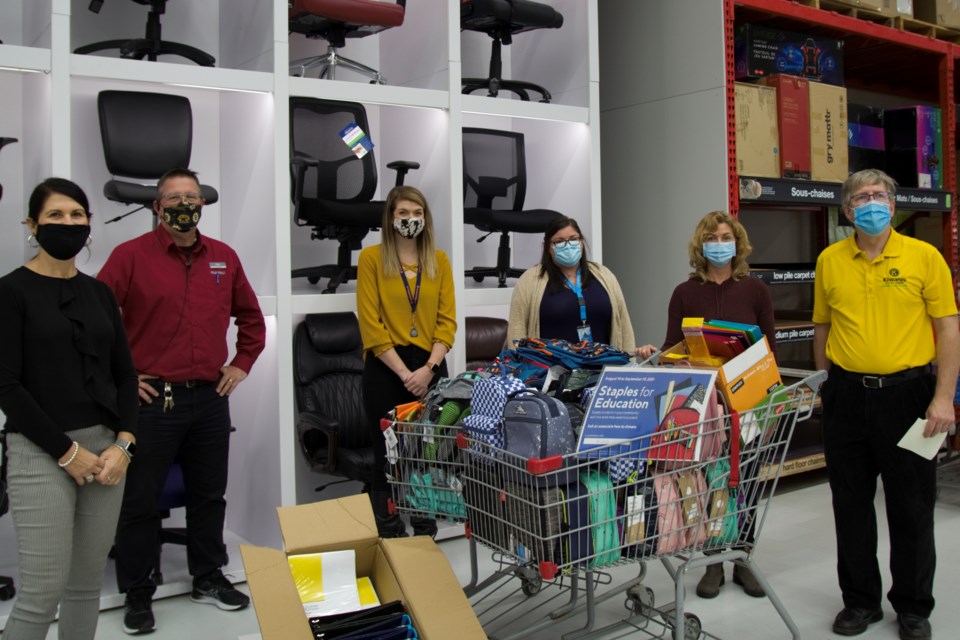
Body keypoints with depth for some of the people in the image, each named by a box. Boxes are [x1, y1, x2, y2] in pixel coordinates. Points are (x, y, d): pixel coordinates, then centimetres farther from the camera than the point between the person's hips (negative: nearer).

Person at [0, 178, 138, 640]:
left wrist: (123, 443, -4)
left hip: (105, 448, 5)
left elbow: (124, 374, 10)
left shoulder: (99, 292, 11)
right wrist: (67, 451, -13)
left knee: (87, 583, 12)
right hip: (41, 453, -5)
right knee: (43, 589, -5)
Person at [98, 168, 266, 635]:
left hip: (211, 399, 5)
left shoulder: (224, 257, 8)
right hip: (151, 399, -4)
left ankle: (208, 579, 31)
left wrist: (241, 364, 13)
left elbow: (251, 315, 20)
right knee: (140, 500, 5)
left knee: (209, 494, 15)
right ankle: (137, 594, 20)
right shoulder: (131, 255, -6)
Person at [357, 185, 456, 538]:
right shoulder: (372, 257, 0)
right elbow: (370, 323, -6)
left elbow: (447, 319, 4)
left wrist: (429, 368, -9)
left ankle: (427, 538, 20)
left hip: (430, 370, 3)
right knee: (388, 457, 3)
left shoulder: (439, 260, 9)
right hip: (385, 369, -3)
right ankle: (390, 541, 14)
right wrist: (404, 373, -12)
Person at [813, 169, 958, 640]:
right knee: (851, 504, 10)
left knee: (911, 505, 7)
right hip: (847, 395, 3)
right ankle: (860, 601, 26)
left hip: (906, 392, -2)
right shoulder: (830, 260, 4)